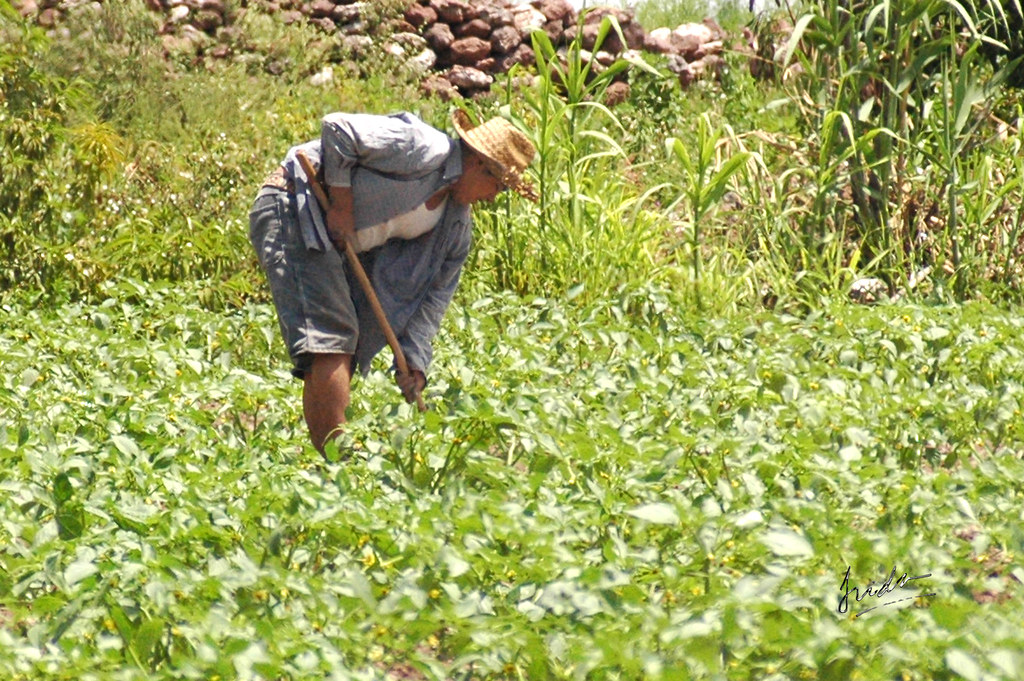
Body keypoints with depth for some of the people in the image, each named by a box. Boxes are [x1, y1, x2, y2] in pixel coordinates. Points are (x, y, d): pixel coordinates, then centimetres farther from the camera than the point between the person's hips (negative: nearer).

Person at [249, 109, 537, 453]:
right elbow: (337, 129, -24)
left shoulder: (457, 221, 8)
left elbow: (435, 291, 9)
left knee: (343, 357, 7)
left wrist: (414, 360, 0)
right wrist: (342, 206, -20)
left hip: (343, 249, 10)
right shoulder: (423, 150, -19)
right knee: (330, 339, -18)